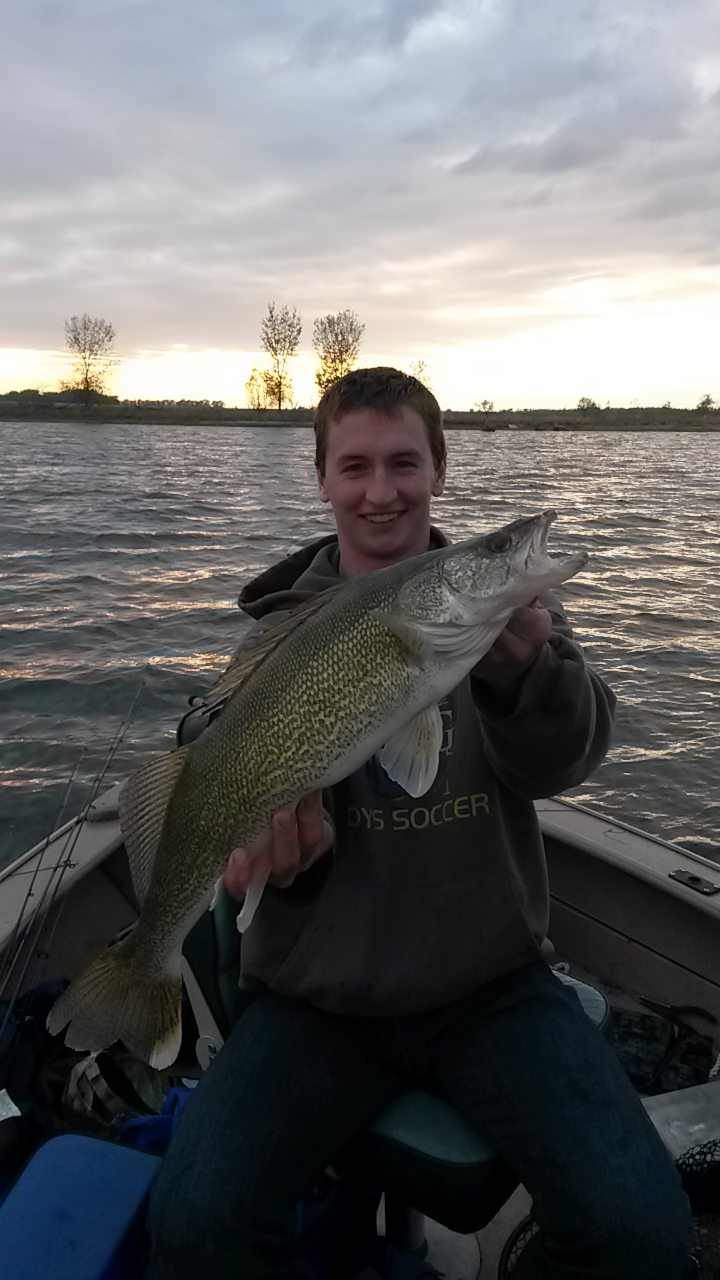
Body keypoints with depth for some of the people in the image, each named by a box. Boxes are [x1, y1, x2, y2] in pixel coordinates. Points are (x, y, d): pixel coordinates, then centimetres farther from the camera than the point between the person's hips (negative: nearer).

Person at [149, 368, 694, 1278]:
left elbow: (562, 760, -17)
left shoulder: (500, 594, -1)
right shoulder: (282, 630, -1)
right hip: (321, 992, 1)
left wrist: (523, 671, -39)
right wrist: (285, 848, -26)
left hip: (492, 985, 1)